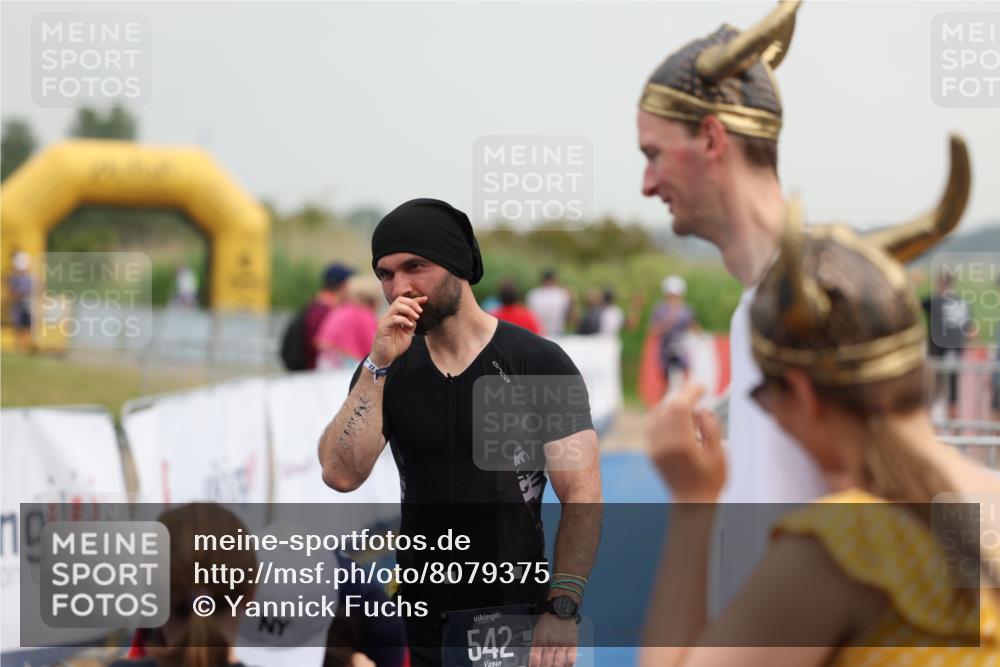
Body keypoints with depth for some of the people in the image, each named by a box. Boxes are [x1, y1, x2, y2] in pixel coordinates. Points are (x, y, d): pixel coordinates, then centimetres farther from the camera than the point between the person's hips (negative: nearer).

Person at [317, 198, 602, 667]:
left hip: (518, 612, -3)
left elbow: (582, 497, -11)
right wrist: (379, 366, -15)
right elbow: (341, 475, -9)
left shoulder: (540, 364, -7)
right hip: (421, 618, 4)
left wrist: (562, 609, -21)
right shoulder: (385, 370, 4)